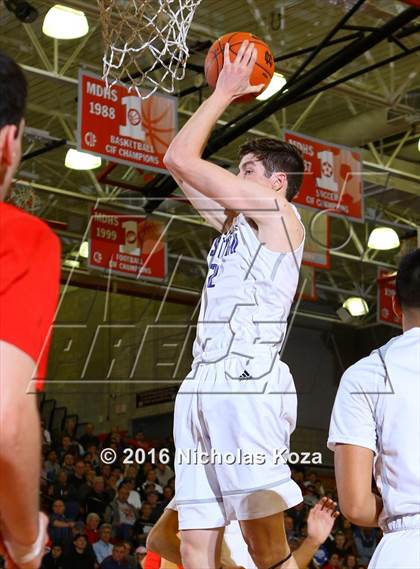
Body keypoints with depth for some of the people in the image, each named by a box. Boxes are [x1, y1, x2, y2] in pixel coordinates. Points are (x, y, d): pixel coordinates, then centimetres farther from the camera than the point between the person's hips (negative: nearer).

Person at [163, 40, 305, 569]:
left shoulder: (278, 213, 3)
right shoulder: (235, 223, 28)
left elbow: (182, 159, -2)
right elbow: (178, 163, 34)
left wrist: (224, 92, 9)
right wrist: (222, 96, 32)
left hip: (247, 378, -9)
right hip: (202, 385, 9)